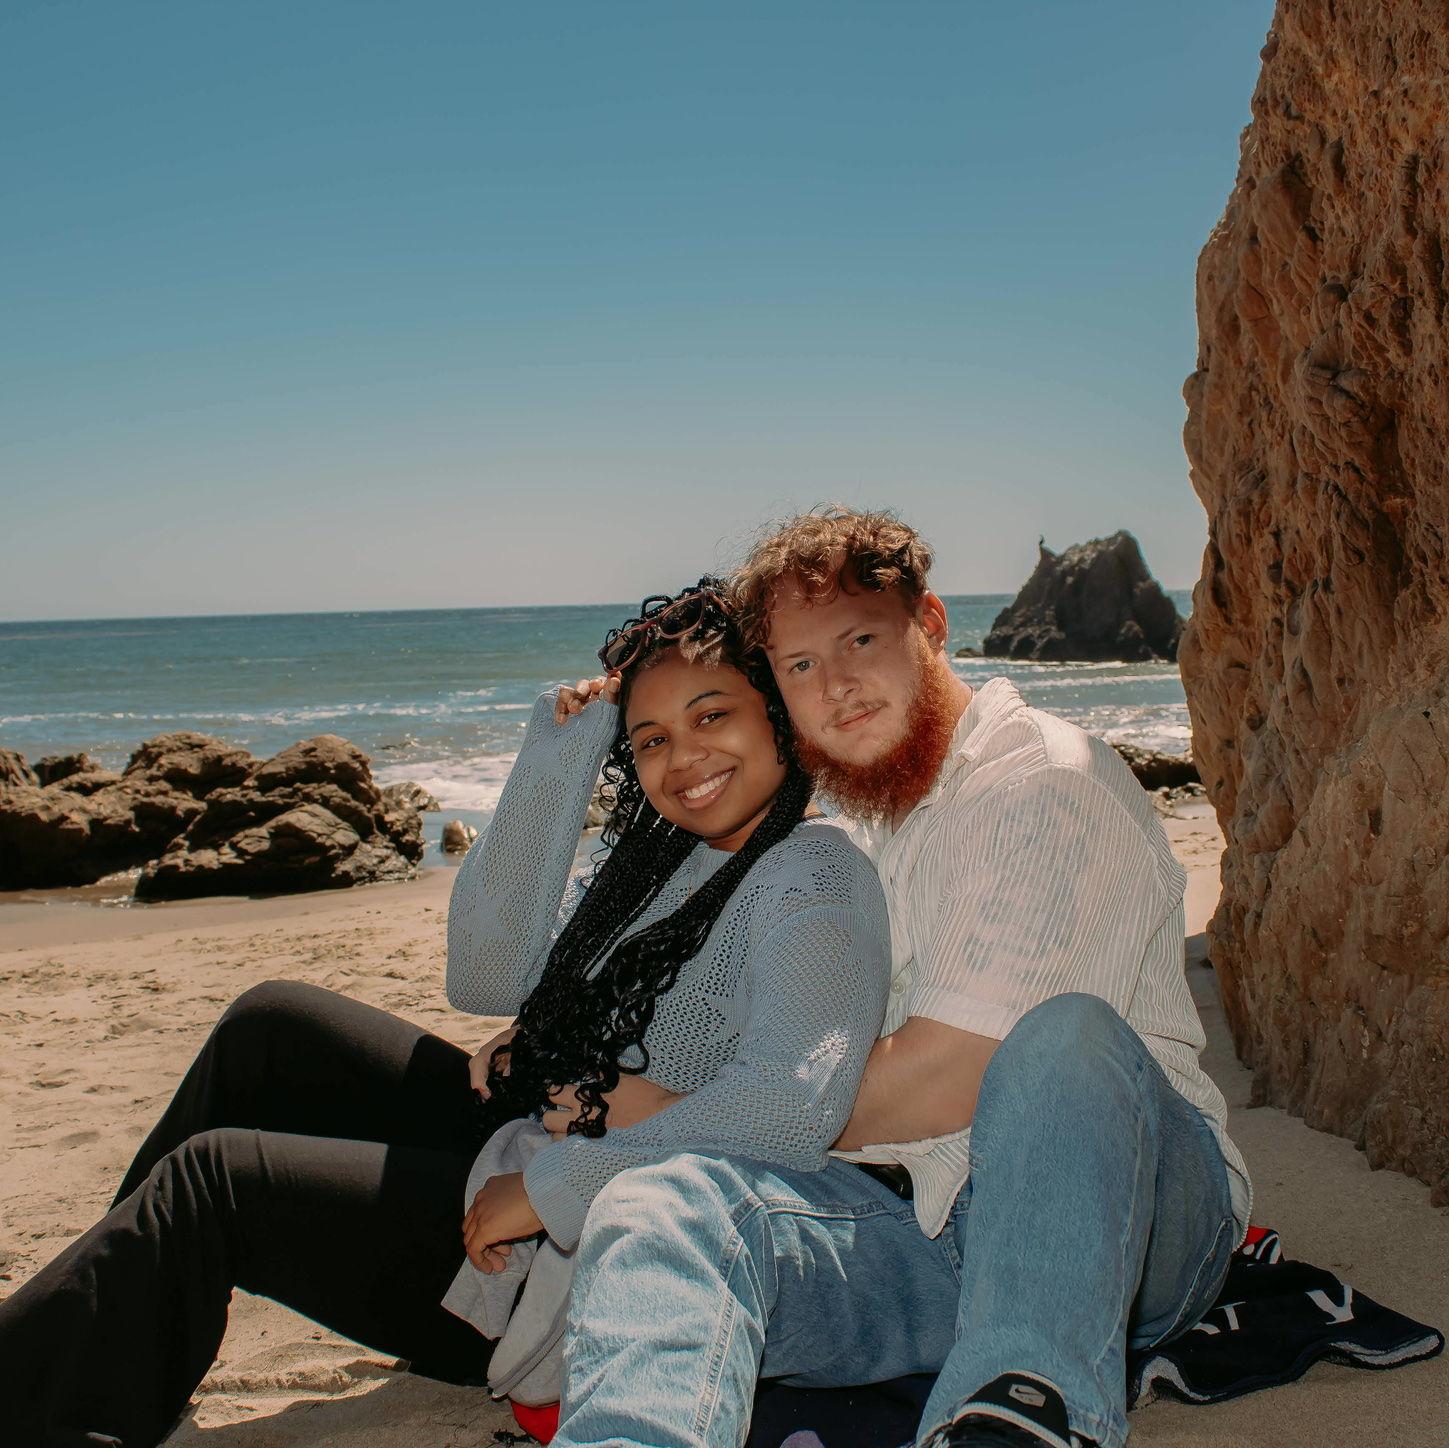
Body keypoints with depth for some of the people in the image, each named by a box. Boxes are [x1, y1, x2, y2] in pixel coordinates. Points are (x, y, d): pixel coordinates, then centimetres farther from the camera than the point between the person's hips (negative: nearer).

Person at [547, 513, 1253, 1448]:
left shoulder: (1044, 780, -8)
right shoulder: (878, 822, 21)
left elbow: (947, 1076, -16)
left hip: (1129, 1204, -5)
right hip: (933, 1229, 6)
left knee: (1060, 1035, -40)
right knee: (658, 1209, -24)